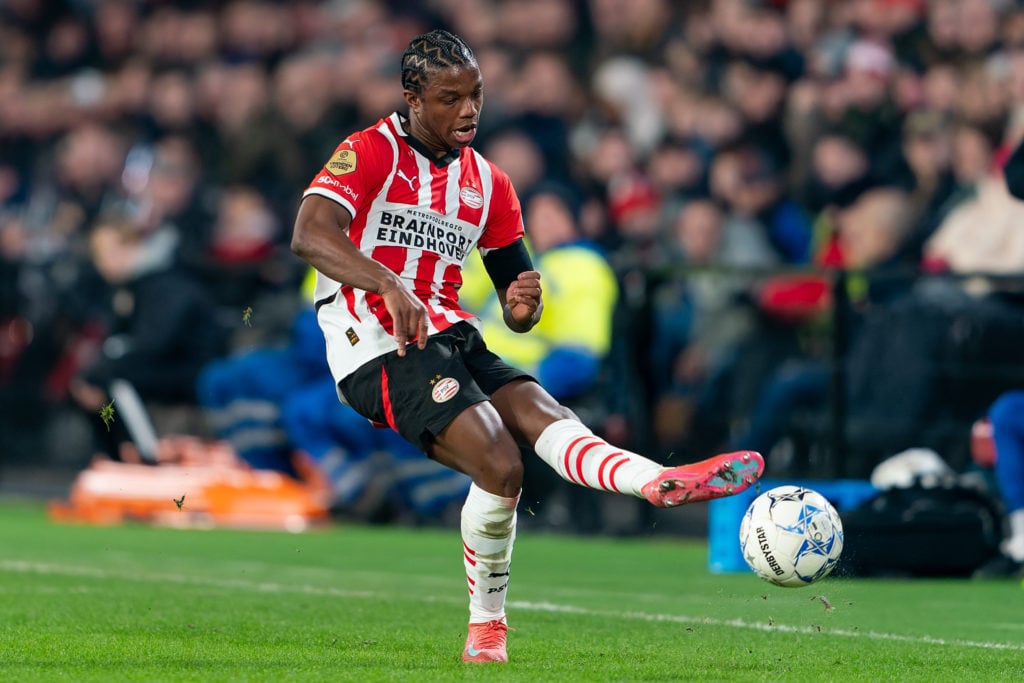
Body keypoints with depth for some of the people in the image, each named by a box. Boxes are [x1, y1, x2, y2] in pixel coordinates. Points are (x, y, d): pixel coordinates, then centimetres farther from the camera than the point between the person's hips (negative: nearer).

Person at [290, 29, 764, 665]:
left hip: (450, 337, 6)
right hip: (376, 346, -5)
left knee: (542, 413, -24)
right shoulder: (371, 151, -2)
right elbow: (310, 235, -21)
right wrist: (387, 284, -36)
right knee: (500, 465, -26)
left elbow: (519, 316, 20)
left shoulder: (488, 183, 17)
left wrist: (524, 305, -7)